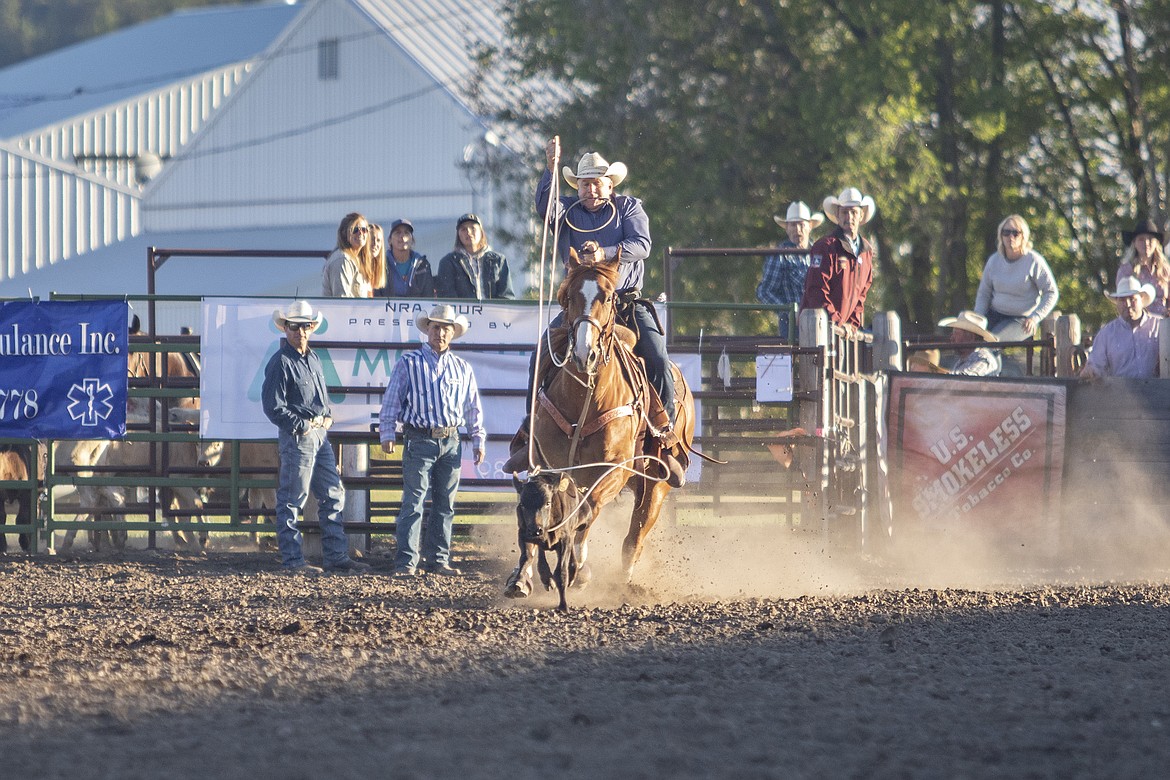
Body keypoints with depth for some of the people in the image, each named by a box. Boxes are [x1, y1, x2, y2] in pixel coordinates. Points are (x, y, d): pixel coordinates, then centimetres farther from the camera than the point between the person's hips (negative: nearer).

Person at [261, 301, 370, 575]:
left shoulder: (313, 359, 15)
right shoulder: (281, 362, -10)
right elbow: (273, 407, -14)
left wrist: (327, 417, 10)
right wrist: (302, 426, -14)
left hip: (320, 434, 9)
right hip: (297, 437, -9)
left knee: (333, 495, 9)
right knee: (292, 499, -4)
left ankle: (337, 557, 14)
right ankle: (293, 560, 0)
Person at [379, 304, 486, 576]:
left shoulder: (462, 368, 13)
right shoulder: (409, 363, 1)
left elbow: (473, 407, 18)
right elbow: (392, 400, 0)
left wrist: (478, 441, 14)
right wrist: (387, 433, -8)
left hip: (450, 442, 4)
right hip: (420, 439, -4)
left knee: (445, 504, 8)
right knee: (413, 502, -8)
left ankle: (438, 559, 15)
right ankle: (406, 561, -8)